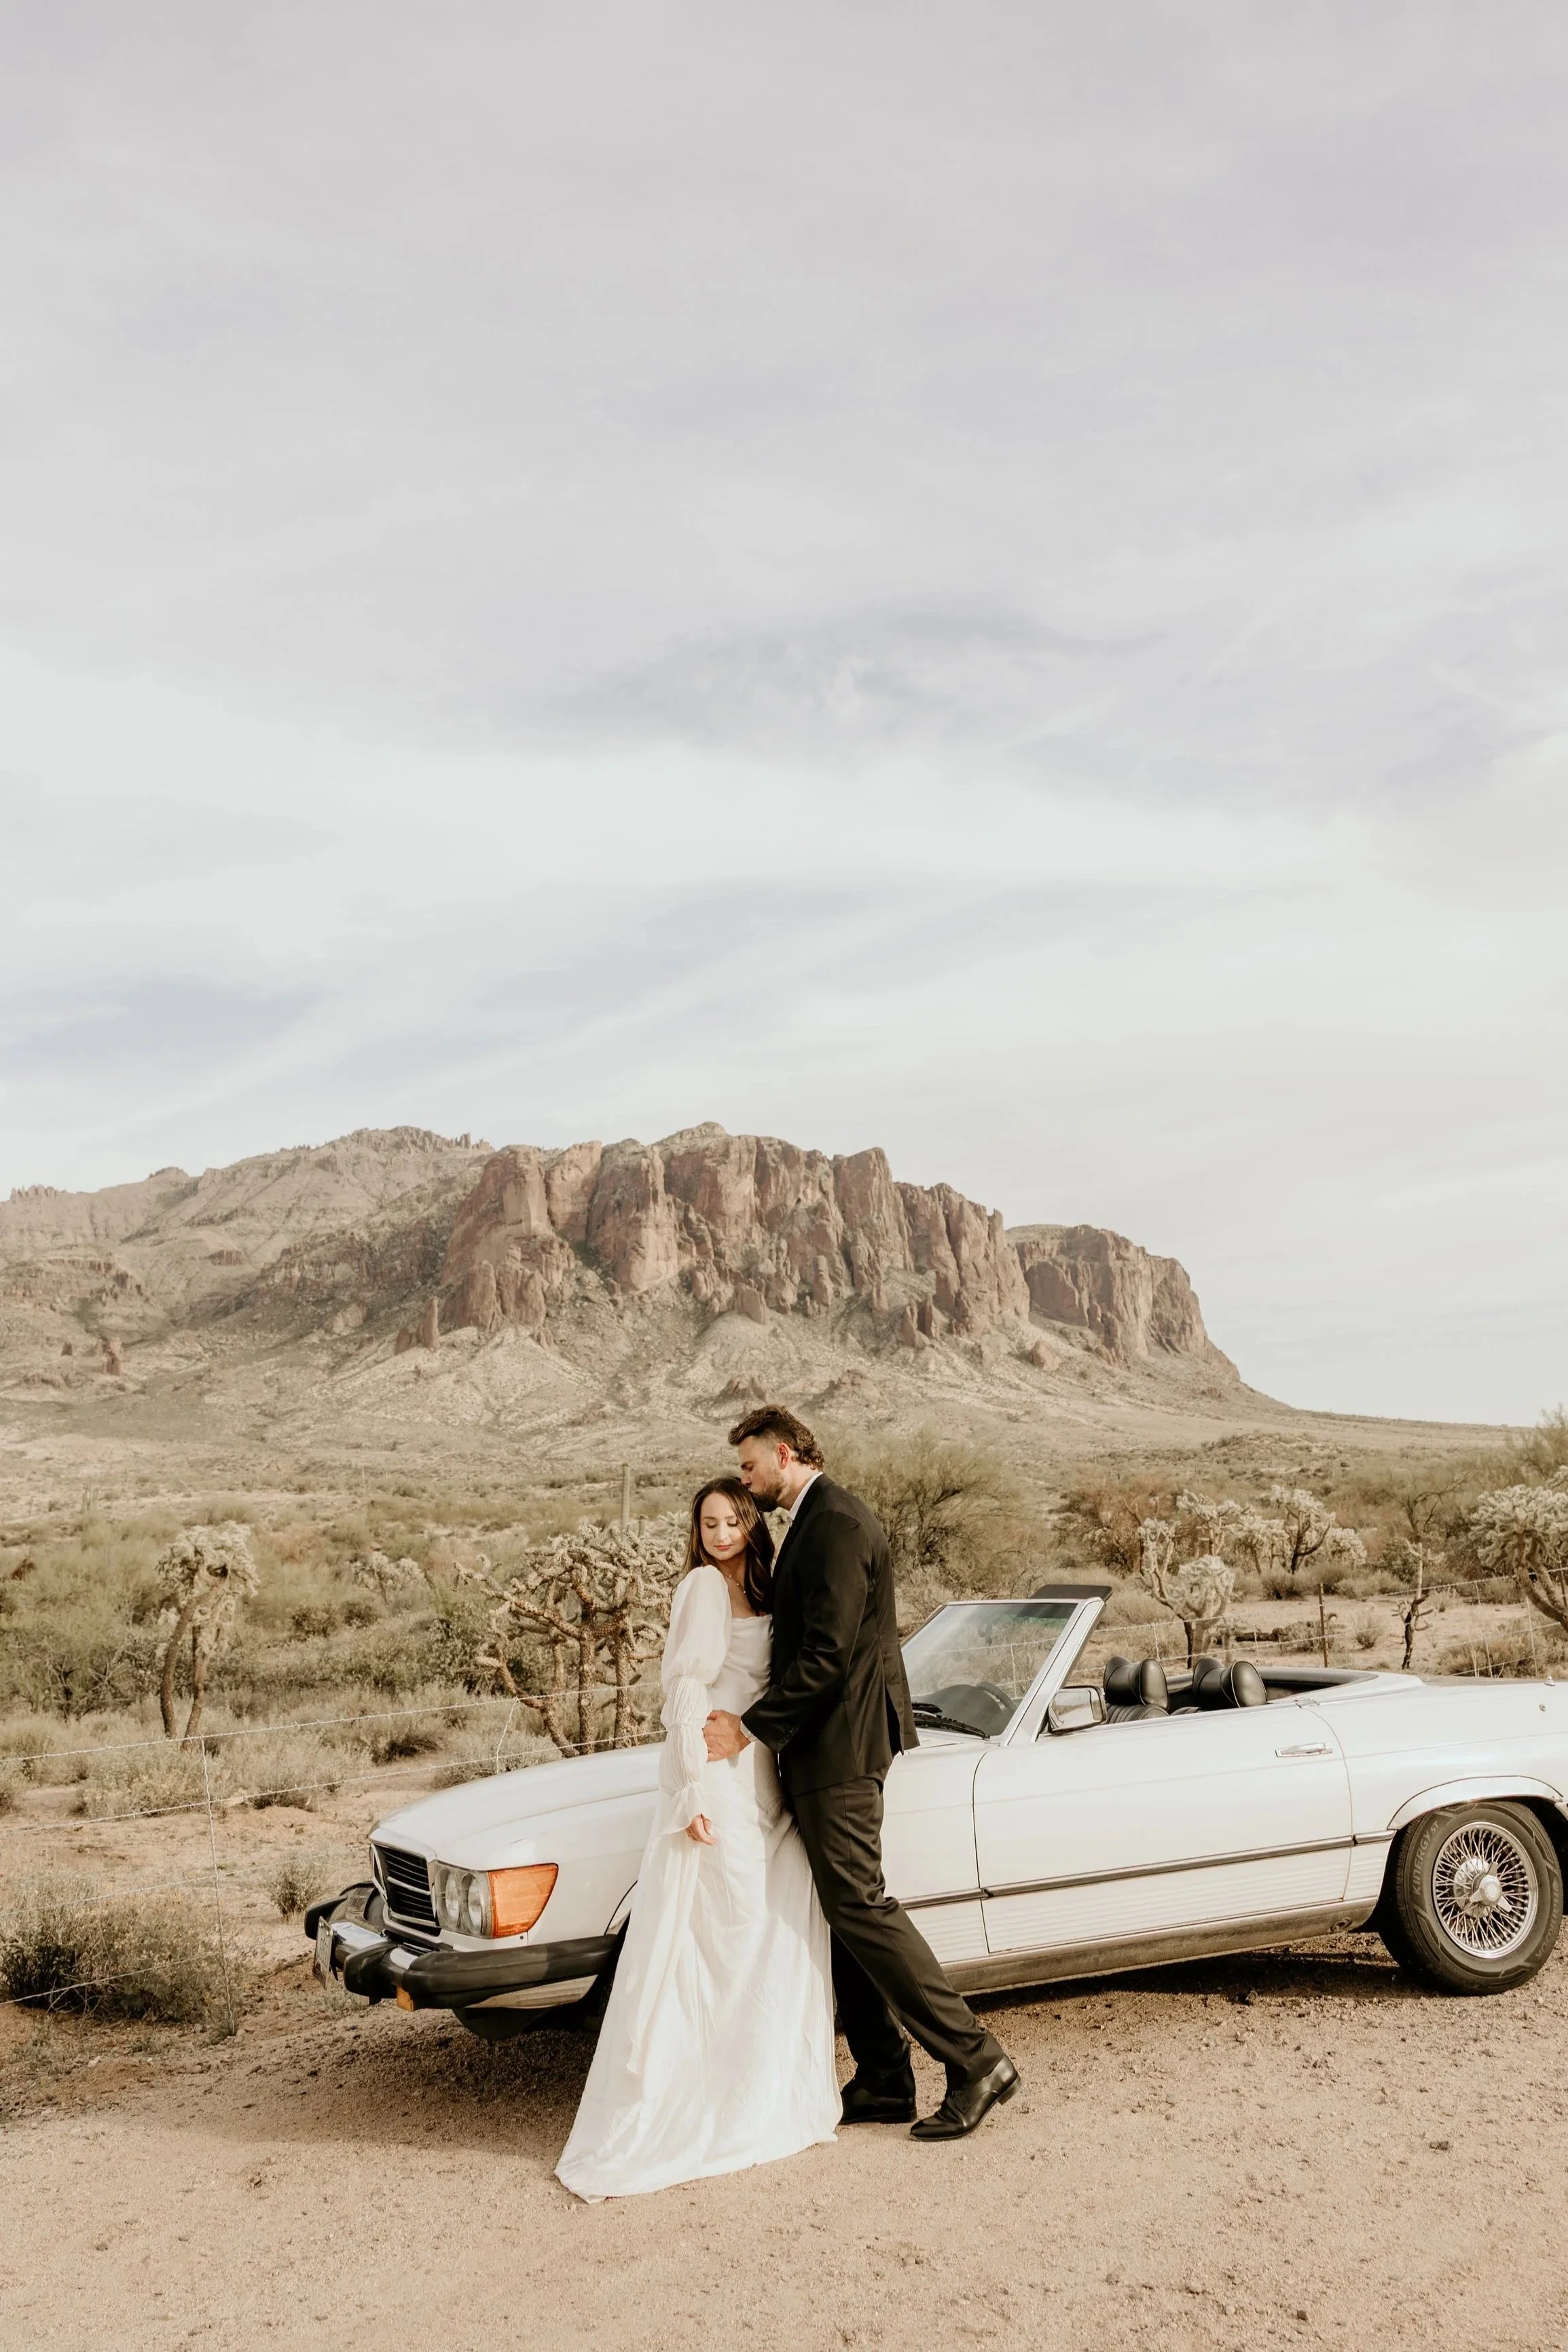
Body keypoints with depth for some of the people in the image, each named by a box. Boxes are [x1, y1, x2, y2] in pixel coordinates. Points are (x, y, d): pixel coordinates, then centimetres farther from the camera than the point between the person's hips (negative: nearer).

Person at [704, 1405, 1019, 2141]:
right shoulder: (821, 1520, 16)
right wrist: (756, 1721, 12)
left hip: (838, 1746, -10)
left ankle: (976, 2061, 0)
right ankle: (883, 2081, 21)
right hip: (828, 1746, 10)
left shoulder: (835, 1524, -17)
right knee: (844, 1911, 13)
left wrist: (752, 1727, -17)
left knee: (859, 1905, -7)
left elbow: (828, 1653, -23)